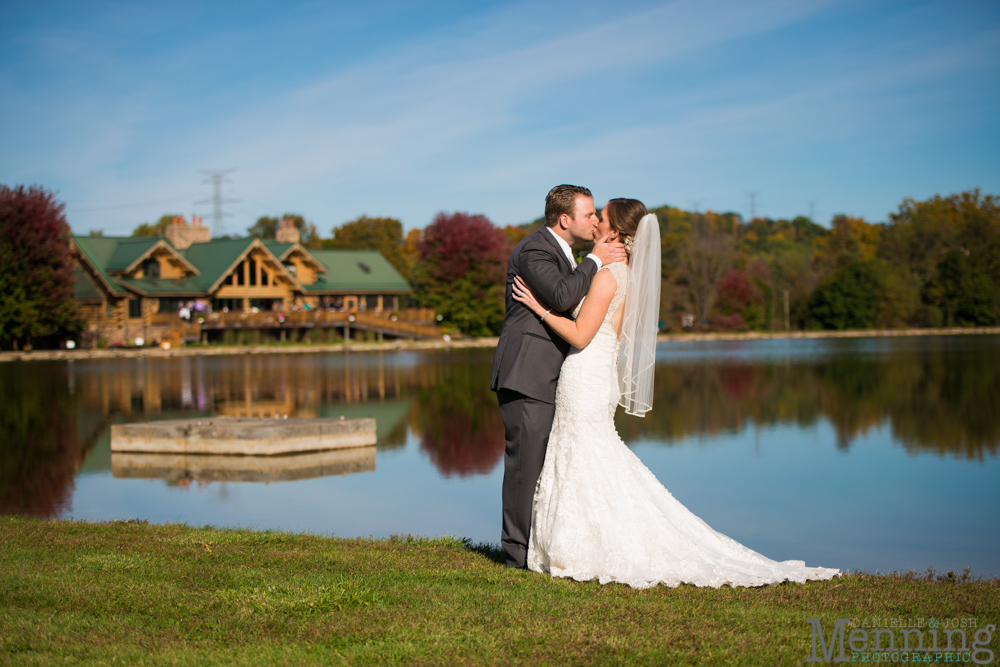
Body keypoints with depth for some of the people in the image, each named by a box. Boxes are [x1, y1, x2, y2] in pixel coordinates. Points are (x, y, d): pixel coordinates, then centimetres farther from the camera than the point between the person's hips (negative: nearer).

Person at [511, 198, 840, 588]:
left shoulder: (608, 275, -16)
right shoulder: (628, 274, 12)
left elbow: (580, 336, -18)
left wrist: (540, 307, -11)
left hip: (585, 379, -9)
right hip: (601, 378, 9)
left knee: (586, 467, -3)